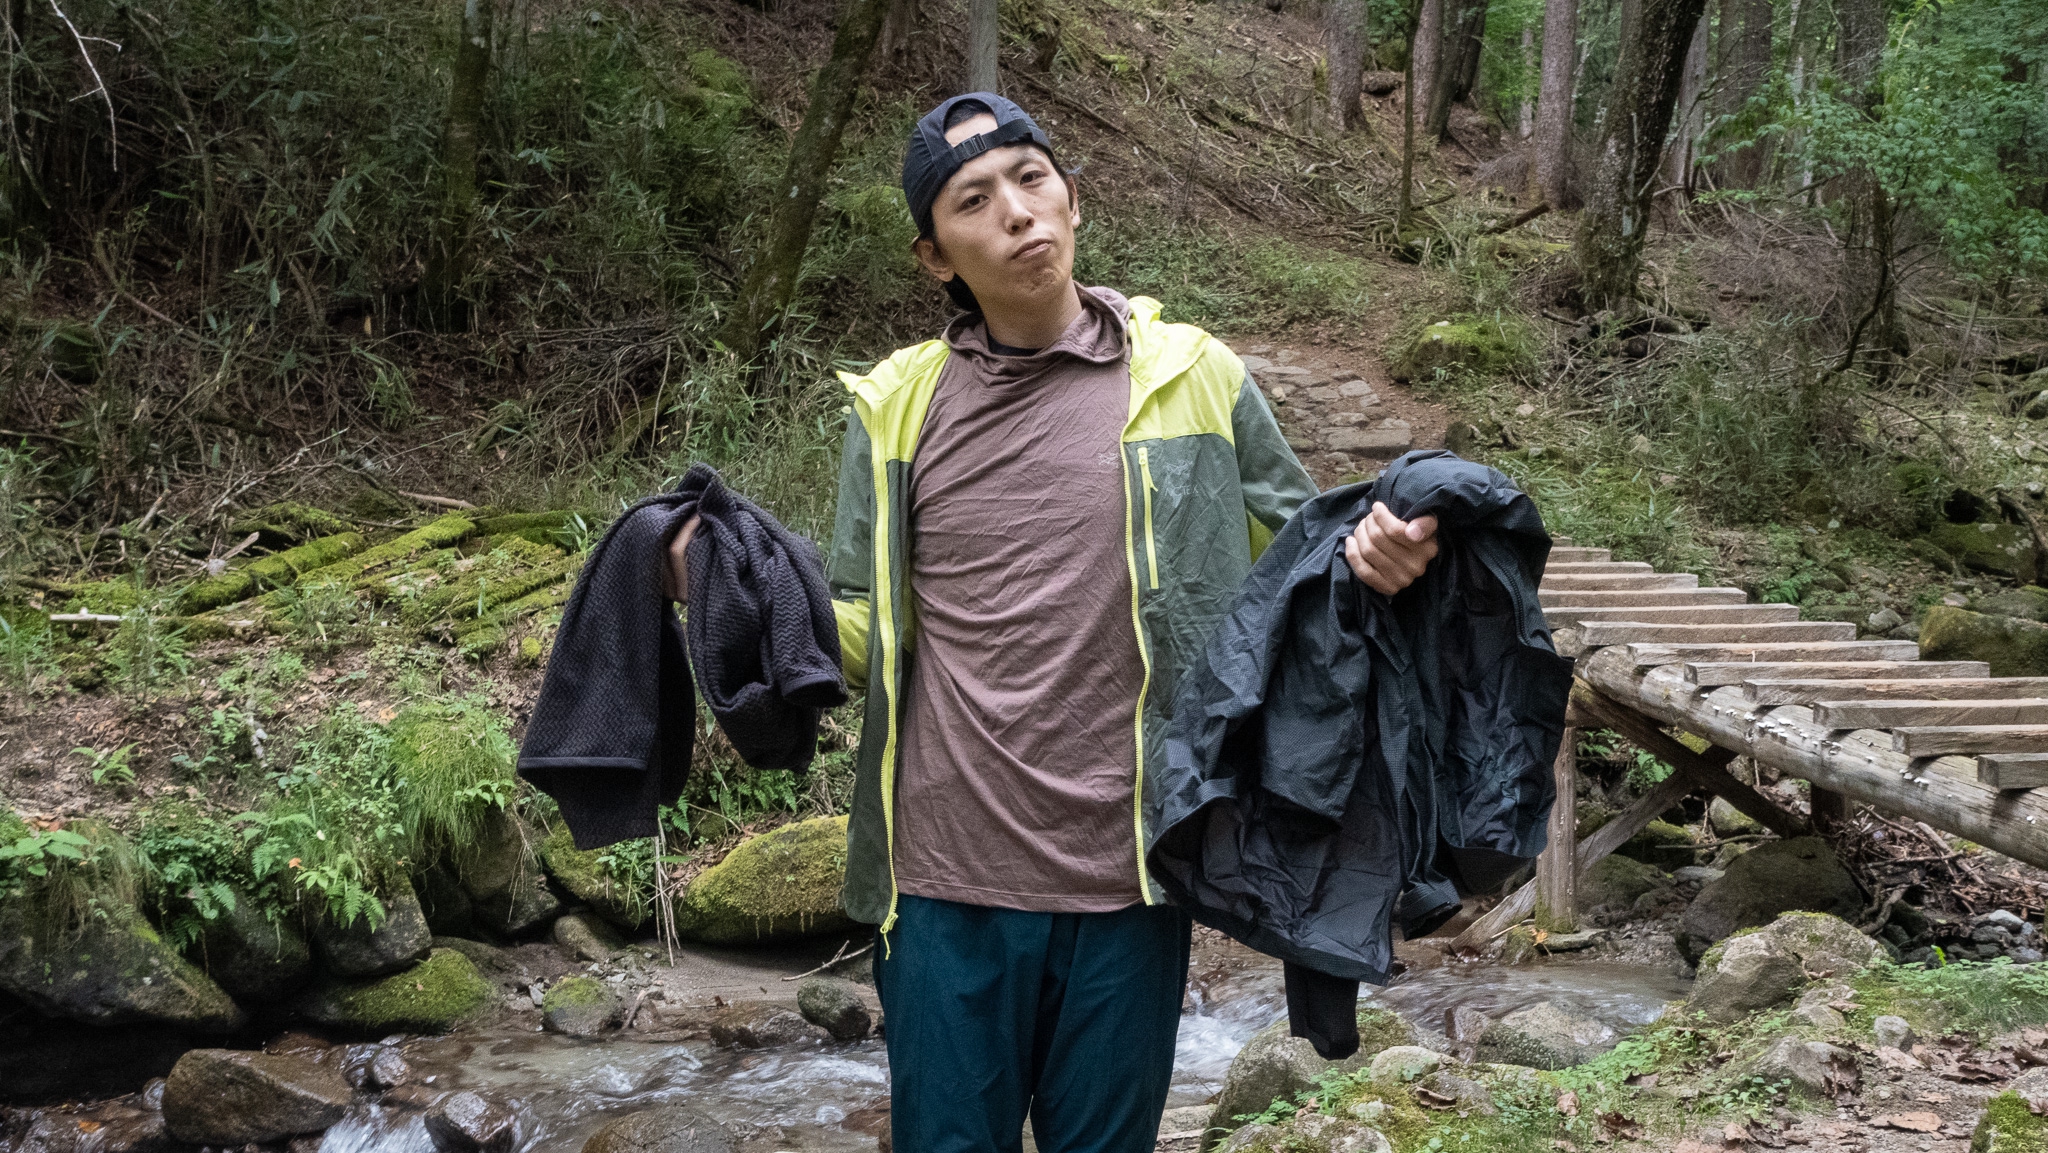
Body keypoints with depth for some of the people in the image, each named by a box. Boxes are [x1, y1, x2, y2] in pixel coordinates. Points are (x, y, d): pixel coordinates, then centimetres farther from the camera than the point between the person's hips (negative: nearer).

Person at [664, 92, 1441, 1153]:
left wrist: (1367, 562, -13)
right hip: (947, 884, 1)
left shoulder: (1192, 378, 0)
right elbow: (858, 634, 8)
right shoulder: (897, 407, 4)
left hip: (1129, 880, 0)